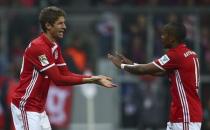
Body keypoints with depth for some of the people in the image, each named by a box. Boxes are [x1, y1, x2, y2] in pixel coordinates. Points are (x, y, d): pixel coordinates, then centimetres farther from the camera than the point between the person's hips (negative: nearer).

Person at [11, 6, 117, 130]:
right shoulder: (38, 47, -20)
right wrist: (89, 80, -19)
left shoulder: (55, 47, 11)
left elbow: (66, 74, 8)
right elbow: (58, 79, -21)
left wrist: (95, 79, -2)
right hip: (26, 106, -10)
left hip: (39, 108, 10)